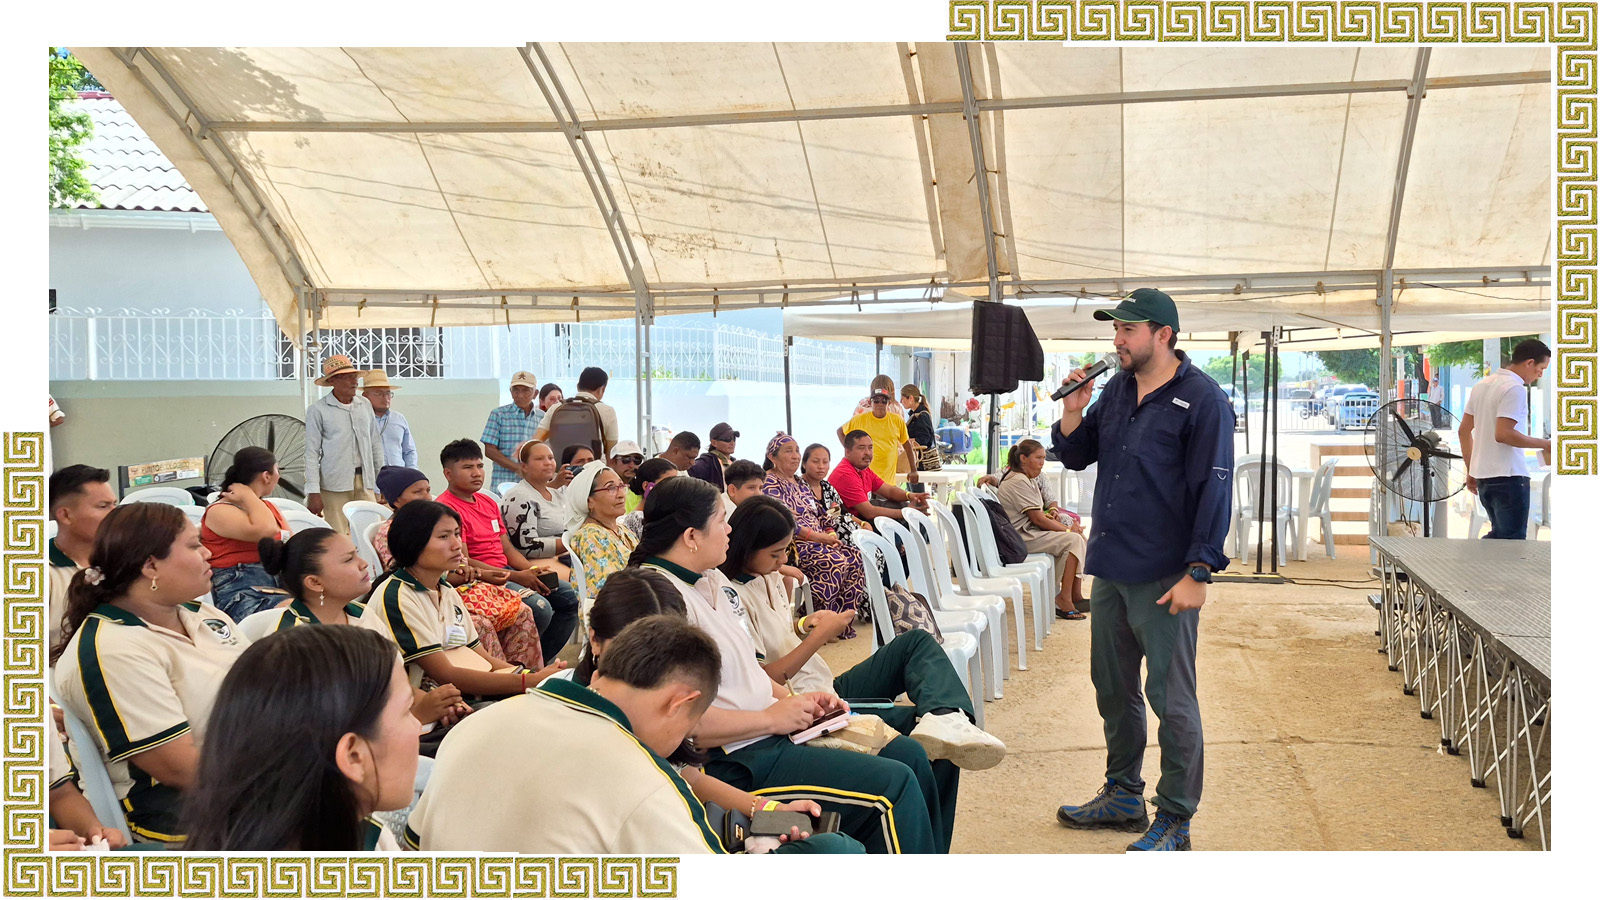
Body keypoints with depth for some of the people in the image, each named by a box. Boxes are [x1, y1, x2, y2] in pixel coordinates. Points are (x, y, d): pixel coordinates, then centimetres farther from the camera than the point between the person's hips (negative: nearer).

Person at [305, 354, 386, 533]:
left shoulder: (365, 405, 12)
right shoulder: (318, 410, -1)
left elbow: (376, 444, 17)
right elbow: (312, 453, -2)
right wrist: (313, 492, -8)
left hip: (364, 483, 4)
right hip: (334, 485, -4)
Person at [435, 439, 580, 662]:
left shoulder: (489, 502, 18)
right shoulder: (447, 508, -12)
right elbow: (463, 562, -17)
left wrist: (534, 569, -3)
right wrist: (516, 577, -20)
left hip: (506, 571, 10)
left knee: (569, 598, 3)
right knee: (540, 608, -28)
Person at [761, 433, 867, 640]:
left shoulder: (798, 482, 22)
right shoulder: (769, 483, -6)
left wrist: (829, 533, 2)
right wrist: (816, 536, -19)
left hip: (818, 539, 9)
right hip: (792, 543, -9)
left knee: (855, 557, -14)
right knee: (835, 561, -31)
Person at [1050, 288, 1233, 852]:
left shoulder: (1202, 399, -10)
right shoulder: (1116, 391, 11)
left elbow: (1214, 490, -14)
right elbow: (1075, 456, 18)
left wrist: (1198, 573, -19)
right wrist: (1073, 412, -2)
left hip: (1164, 578, -7)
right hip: (1110, 569, 8)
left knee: (1170, 698, 0)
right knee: (1113, 688, 17)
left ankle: (1175, 821, 11)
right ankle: (1124, 795, 32)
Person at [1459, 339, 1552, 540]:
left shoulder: (1481, 385, 13)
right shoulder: (1515, 388, -14)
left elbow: (1464, 431, 16)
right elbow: (1503, 434, -24)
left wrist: (1470, 470, 20)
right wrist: (1544, 444, -14)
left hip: (1482, 475, 9)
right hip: (1508, 476, -9)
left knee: (1498, 535, 19)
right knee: (1513, 540, -2)